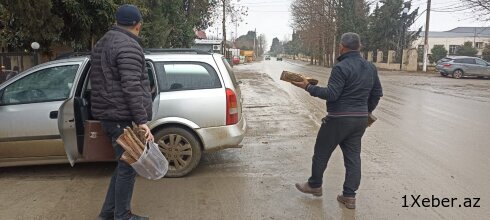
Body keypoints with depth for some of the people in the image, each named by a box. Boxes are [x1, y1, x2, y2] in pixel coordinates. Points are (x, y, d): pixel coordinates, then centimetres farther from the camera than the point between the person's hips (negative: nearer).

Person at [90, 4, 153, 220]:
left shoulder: (102, 43, 18)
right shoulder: (128, 46, -14)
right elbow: (131, 87, -23)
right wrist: (142, 121, -23)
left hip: (108, 114, 10)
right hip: (124, 118, -10)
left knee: (124, 164, 18)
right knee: (128, 167, 0)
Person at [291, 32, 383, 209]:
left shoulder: (341, 67, -17)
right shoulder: (370, 67, 8)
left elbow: (331, 94, -21)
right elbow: (377, 93, 15)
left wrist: (308, 87, -15)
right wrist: (367, 111, 26)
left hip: (339, 119, -7)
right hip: (360, 119, 7)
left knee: (321, 152, 11)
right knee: (353, 156, 10)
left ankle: (314, 185, 27)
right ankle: (349, 196, 13)